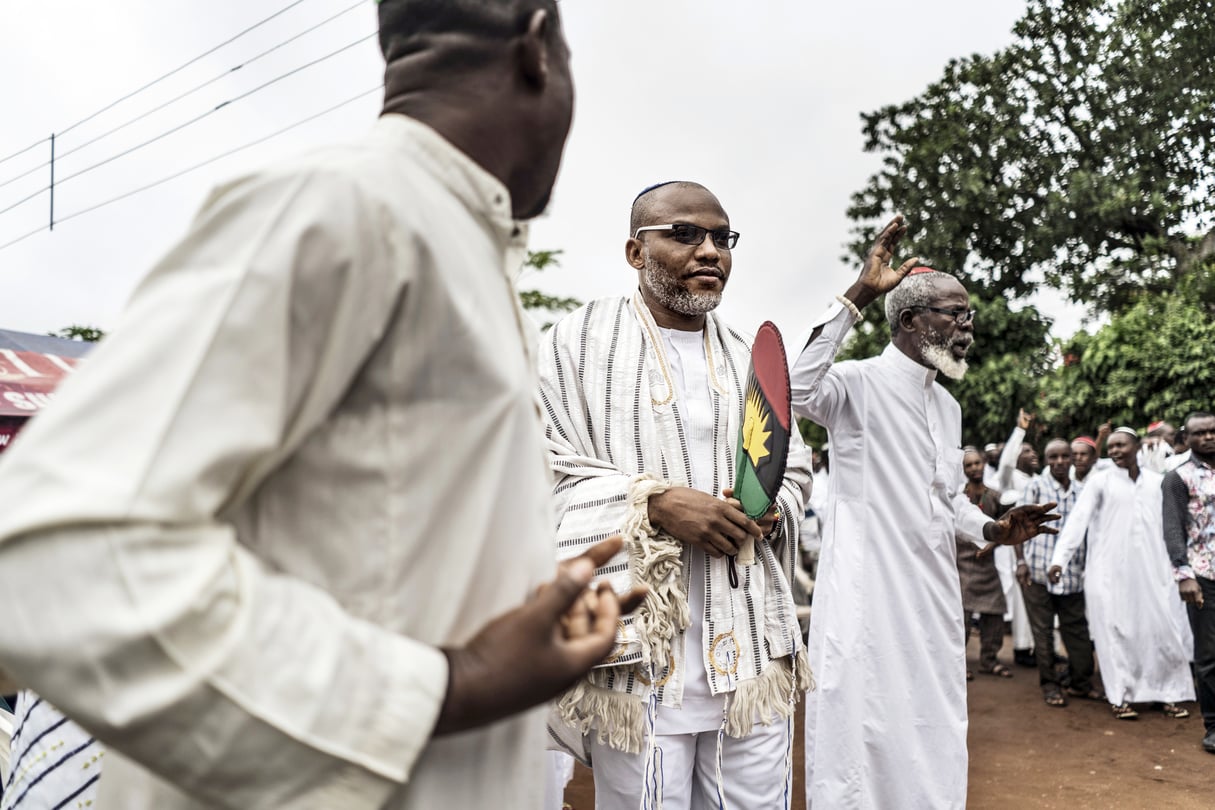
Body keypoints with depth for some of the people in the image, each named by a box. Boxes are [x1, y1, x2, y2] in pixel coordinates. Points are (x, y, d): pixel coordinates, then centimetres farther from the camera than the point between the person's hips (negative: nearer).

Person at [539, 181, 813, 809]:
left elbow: (796, 473, 19)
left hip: (751, 637, 5)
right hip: (640, 639, -4)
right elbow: (543, 475, -5)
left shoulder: (750, 360, 17)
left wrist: (765, 510, -3)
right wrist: (655, 501, -16)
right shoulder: (579, 342, 1)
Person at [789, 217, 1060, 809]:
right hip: (866, 596, -8)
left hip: (933, 598, 8)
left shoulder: (947, 406, 16)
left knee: (933, 742, 17)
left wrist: (991, 530, 5)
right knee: (862, 736, -1)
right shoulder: (858, 384, -10)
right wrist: (858, 295, -32)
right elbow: (797, 389, -33)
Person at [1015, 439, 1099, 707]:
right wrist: (1021, 561, -8)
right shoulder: (1036, 485, 0)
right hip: (1038, 570, -3)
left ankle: (1080, 682, 21)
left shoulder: (1082, 490, 9)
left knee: (1077, 629, 7)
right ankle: (1050, 686, 13)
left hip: (1072, 572, 3)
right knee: (1043, 630, 4)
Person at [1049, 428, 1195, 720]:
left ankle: (1170, 693, 17)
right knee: (1116, 631, 2)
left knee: (1163, 630, 3)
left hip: (1152, 569, 2)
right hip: (1110, 571, -2)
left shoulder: (1157, 482, 8)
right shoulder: (1100, 481, 0)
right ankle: (1120, 696, 10)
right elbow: (1077, 520, -8)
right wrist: (1059, 558, -17)